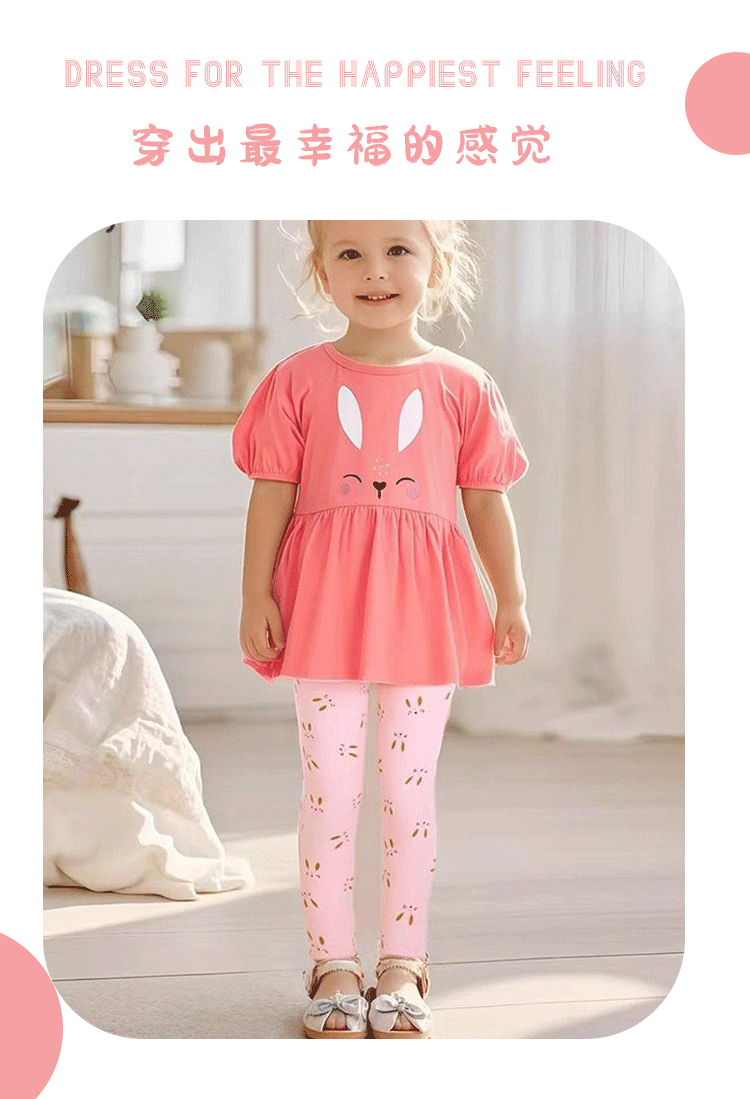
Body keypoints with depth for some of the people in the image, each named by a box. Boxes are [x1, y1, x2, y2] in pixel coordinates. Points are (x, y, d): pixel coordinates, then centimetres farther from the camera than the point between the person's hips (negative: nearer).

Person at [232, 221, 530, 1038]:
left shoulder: (462, 387, 3)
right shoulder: (298, 381, 0)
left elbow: (486, 501, 6)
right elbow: (272, 495, 0)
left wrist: (512, 599, 5)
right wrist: (256, 594, -6)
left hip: (423, 611, 1)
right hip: (323, 605, -1)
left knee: (410, 789, 8)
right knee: (329, 787, 5)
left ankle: (401, 962, 19)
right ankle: (333, 964, 15)